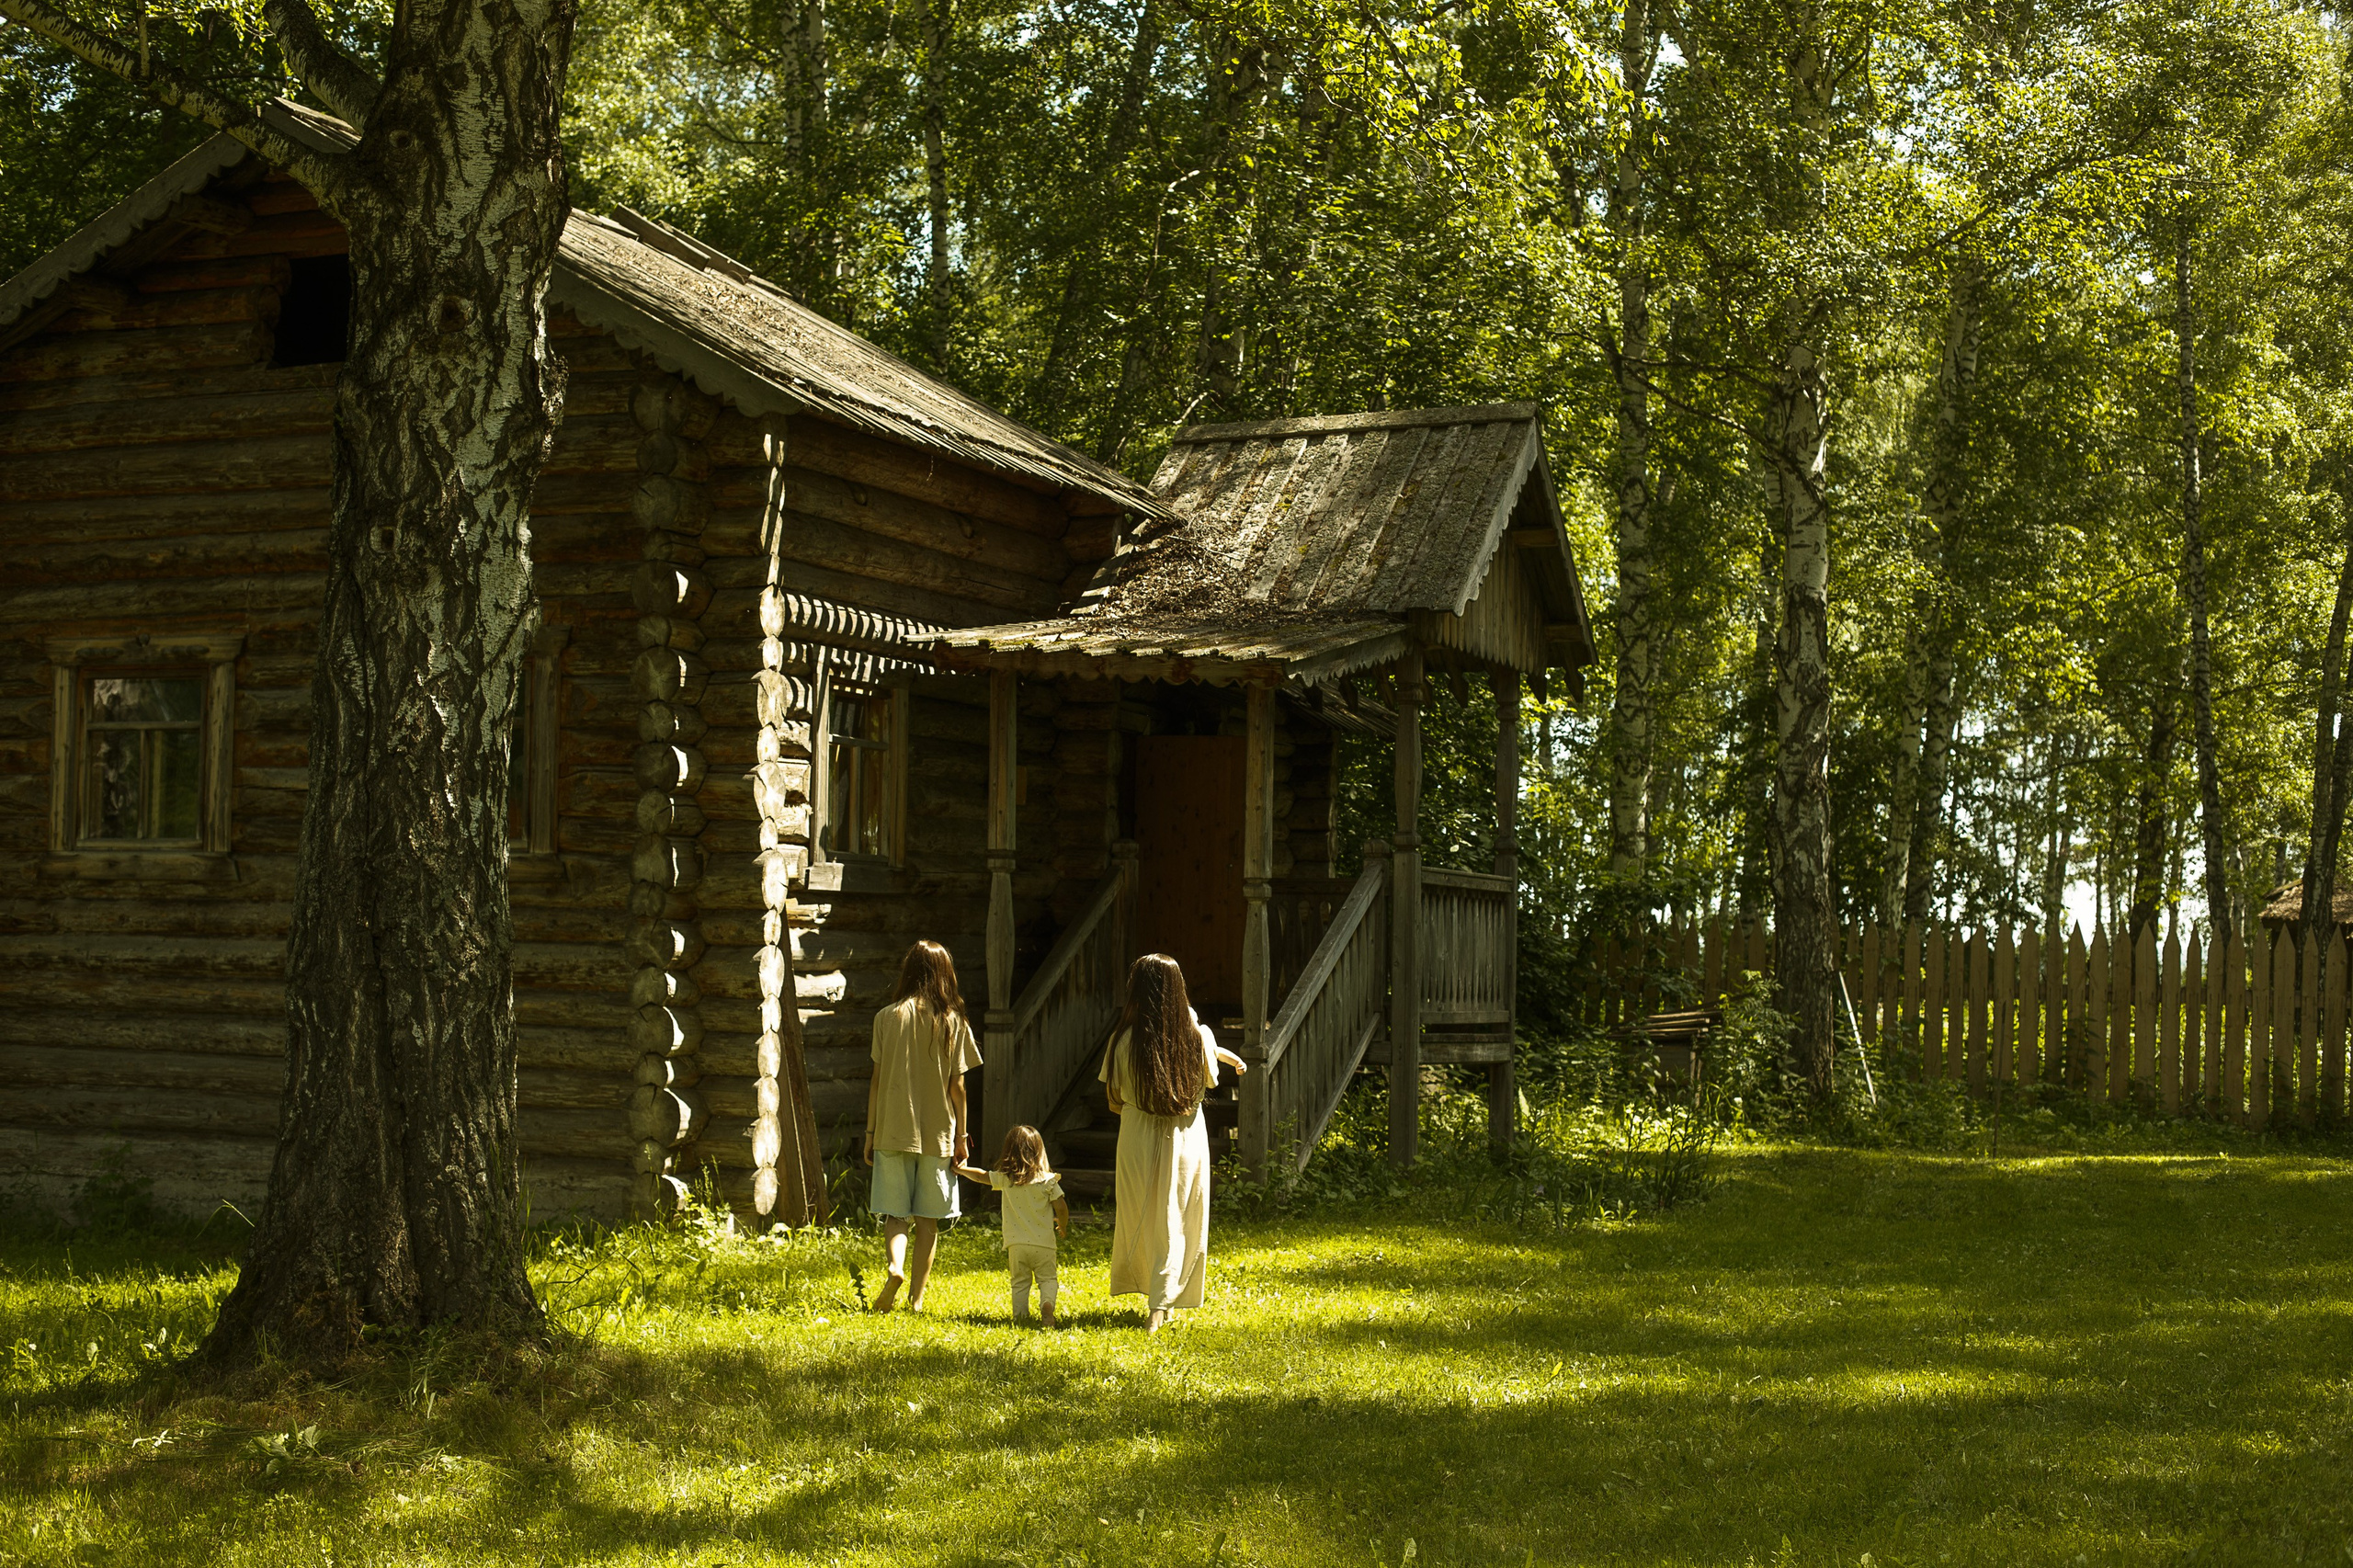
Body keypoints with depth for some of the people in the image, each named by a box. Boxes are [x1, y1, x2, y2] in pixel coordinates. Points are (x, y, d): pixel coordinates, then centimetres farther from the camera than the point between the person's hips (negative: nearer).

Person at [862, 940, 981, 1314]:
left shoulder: (888, 1017, -2)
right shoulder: (954, 1023, -1)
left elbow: (877, 1080, 0)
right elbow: (957, 1086, 0)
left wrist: (870, 1133, 8)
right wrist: (961, 1136, 9)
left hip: (893, 1132, 0)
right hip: (938, 1135, 0)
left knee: (895, 1214, 5)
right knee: (929, 1220, 8)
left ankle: (894, 1267, -21)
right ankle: (916, 1298, 7)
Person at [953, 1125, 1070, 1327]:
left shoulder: (1005, 1179, 1)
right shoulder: (1047, 1180, -5)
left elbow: (981, 1176, 16)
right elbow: (1061, 1208, -5)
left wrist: (960, 1170, 34)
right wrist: (1063, 1228, 15)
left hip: (1016, 1243, 1)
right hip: (1042, 1243, -1)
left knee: (1020, 1281, 14)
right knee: (1047, 1279, 6)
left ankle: (1020, 1315, 2)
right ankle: (1046, 1304, -20)